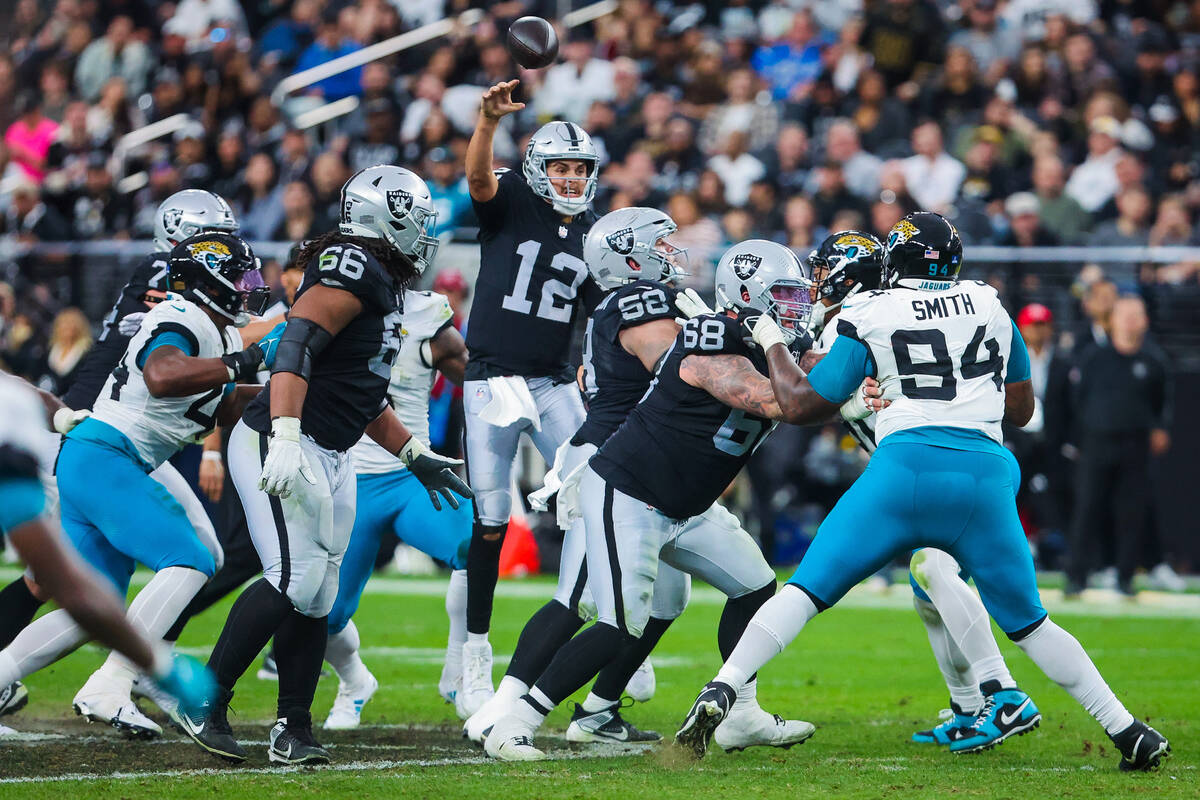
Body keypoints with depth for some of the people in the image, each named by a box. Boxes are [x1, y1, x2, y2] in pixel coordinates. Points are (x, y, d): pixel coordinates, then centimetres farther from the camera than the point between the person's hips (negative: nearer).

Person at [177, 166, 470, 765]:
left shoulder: (385, 287, 19)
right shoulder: (353, 269, -13)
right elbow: (296, 345, -25)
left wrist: (415, 456, 29)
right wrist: (285, 439, -34)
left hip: (329, 460, 10)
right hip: (284, 450, -10)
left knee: (316, 594, 6)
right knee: (296, 577, -16)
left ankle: (293, 730, 10)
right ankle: (204, 702, -8)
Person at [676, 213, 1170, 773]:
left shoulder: (870, 317, 8)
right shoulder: (990, 306, 18)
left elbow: (800, 405, 10)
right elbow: (1020, 408, 27)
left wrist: (773, 344, 26)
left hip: (905, 465, -3)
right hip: (985, 472, 3)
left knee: (806, 590, 4)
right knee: (1028, 622, 15)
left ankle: (720, 693, -9)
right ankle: (1127, 732, 12)